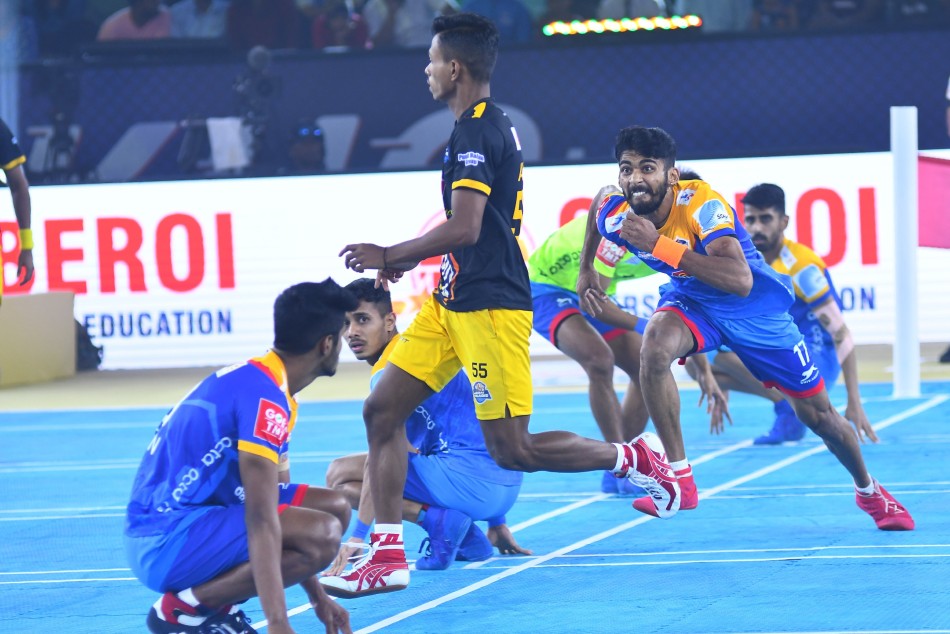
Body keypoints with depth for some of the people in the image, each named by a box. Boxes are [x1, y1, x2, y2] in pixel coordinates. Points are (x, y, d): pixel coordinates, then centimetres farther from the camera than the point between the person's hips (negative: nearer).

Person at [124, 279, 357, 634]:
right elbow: (262, 521, -27)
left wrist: (318, 597, 22)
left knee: (335, 507, 8)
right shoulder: (263, 395, -19)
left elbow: (280, 500, 21)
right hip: (166, 541, -10)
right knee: (322, 533, -25)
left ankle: (219, 602, 7)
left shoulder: (257, 380, 13)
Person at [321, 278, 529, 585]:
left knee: (340, 474, -2)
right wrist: (497, 522, 35)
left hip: (469, 477, -9)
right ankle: (469, 537, 11)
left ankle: (439, 520, -13)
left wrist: (358, 536, -20)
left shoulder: (390, 370, -7)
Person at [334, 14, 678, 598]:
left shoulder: (476, 133, -17)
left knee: (512, 451, -7)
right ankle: (388, 556, 4)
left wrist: (391, 255, -12)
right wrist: (408, 259, 19)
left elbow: (464, 228, -24)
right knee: (382, 409, 4)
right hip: (454, 302, 10)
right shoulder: (493, 125, 14)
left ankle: (634, 458, 9)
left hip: (489, 306, -10)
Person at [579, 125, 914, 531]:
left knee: (817, 413, 7)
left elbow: (741, 280, -48)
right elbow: (598, 208, 9)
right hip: (690, 300, 3)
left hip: (755, 308, -3)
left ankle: (869, 491, 37)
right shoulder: (615, 216, -19)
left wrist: (659, 244, -51)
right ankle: (680, 482, -23)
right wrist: (586, 269, 12)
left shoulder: (701, 204, -35)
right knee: (654, 349, -33)